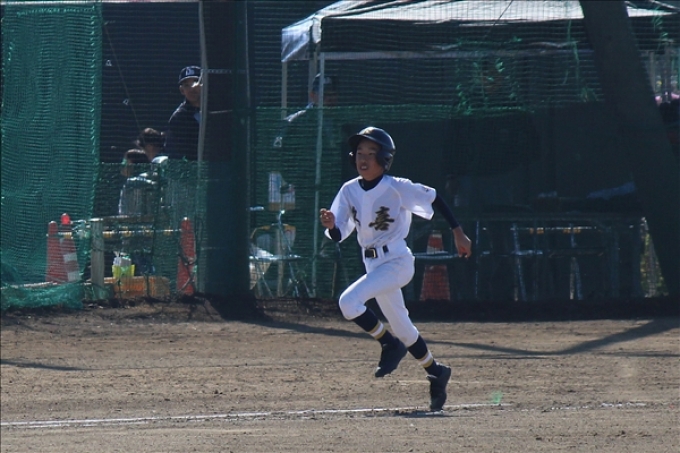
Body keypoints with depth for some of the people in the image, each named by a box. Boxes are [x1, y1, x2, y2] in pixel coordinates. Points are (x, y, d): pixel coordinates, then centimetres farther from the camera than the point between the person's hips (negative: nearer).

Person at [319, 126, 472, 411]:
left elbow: (434, 200, -6)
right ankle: (435, 372, 33)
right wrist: (331, 225, -25)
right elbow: (338, 235, -1)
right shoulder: (349, 191, 1)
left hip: (397, 261, -7)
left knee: (349, 302, -24)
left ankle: (390, 345, -6)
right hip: (373, 265, 7)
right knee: (401, 327, 16)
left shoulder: (396, 188, -14)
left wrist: (458, 233, -4)